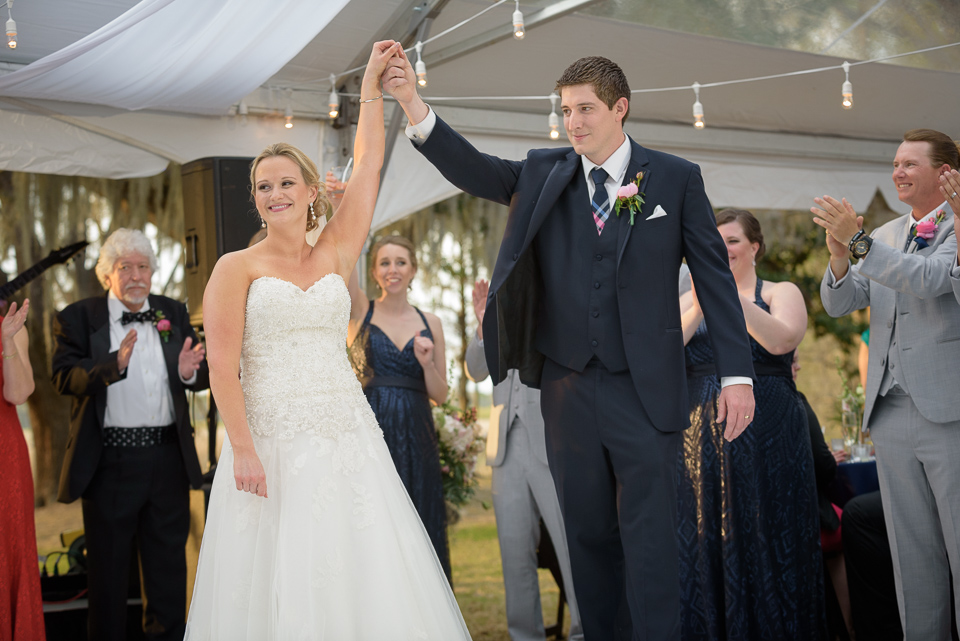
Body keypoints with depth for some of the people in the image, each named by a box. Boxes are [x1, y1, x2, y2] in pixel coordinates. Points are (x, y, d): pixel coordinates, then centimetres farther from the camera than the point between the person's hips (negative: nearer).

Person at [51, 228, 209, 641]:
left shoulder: (174, 313, 10)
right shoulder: (78, 317, -1)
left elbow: (203, 377, 9)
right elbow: (64, 377, -14)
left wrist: (189, 372, -15)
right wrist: (115, 364, -30)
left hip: (169, 459, 3)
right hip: (110, 461, -3)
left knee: (169, 567, 13)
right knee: (107, 568, 8)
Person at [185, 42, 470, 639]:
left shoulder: (335, 255, 12)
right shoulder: (237, 268, 3)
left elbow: (368, 169, 9)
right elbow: (223, 366, -5)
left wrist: (372, 90, 9)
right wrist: (243, 450, -14)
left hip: (346, 438, 3)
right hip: (270, 443, -3)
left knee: (363, 571, -1)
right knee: (278, 585, -4)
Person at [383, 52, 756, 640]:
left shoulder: (676, 178, 1)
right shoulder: (544, 174, 8)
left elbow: (715, 275, 0)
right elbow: (474, 170, -5)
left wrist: (737, 373, -6)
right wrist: (413, 102, -20)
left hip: (646, 391, -3)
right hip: (568, 388, 3)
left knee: (650, 542, -3)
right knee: (589, 536, 12)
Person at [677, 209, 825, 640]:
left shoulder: (781, 293, 6)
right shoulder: (689, 300, 14)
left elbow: (781, 340, -15)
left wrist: (730, 295, -21)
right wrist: (700, 306, -15)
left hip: (765, 441, -2)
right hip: (700, 439, 3)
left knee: (765, 548, -1)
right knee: (703, 550, 3)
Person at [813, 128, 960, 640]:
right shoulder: (884, 237, 17)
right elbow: (838, 304, 10)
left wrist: (857, 241, -23)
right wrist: (840, 256, -10)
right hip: (892, 413, 6)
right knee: (912, 553, 11)